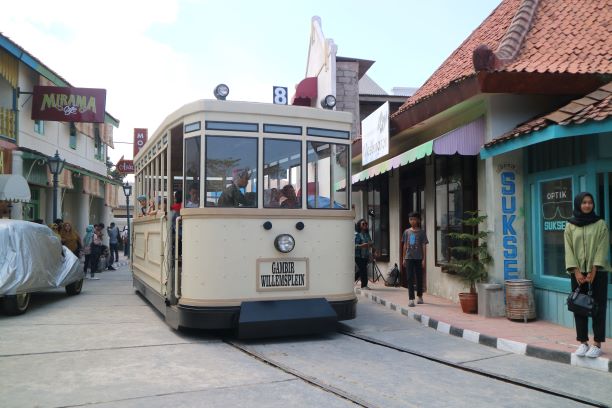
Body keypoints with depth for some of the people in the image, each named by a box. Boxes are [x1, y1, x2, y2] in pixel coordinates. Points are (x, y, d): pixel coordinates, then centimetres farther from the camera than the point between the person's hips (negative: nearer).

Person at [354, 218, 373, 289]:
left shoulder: (367, 234, 12)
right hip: (358, 255, -7)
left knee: (360, 270, 12)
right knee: (363, 270, -9)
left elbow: (370, 242, 22)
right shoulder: (356, 234, -10)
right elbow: (354, 245, -16)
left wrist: (371, 244, -1)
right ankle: (364, 285, -1)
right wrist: (361, 246, -30)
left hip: (366, 255, 7)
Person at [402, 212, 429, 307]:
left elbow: (424, 246, 0)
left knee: (419, 278, 8)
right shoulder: (407, 232, 6)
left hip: (418, 258, -1)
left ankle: (420, 296, 25)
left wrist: (424, 259, -5)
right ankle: (411, 299, -3)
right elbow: (405, 246, 10)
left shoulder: (421, 232, 0)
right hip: (409, 258, 1)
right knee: (410, 279, -3)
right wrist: (404, 258, 7)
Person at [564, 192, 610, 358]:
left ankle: (597, 344, 5)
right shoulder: (570, 226, 5)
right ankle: (583, 342, 11)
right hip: (577, 271, 2)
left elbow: (602, 248, -5)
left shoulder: (600, 224, 1)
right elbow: (569, 249, 1)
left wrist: (593, 271, -13)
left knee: (598, 307, 0)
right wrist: (576, 271, -10)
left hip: (598, 271, -2)